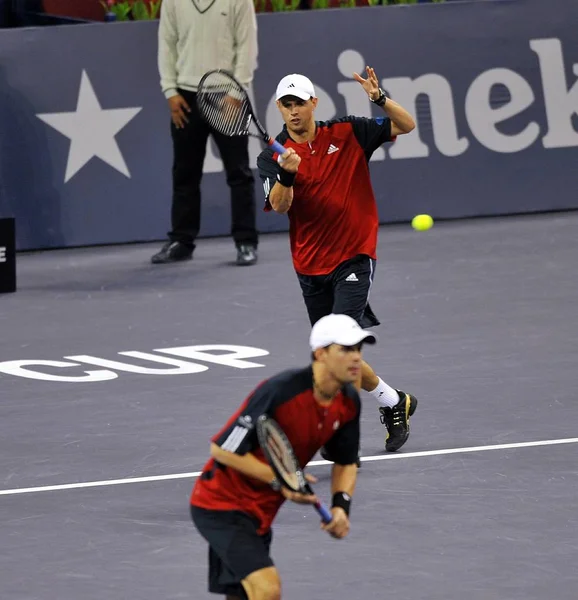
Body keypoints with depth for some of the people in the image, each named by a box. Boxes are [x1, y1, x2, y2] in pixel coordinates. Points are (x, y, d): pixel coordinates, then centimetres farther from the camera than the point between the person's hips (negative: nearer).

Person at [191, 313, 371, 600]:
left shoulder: (348, 402, -4)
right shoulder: (280, 391, -28)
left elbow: (346, 462, 11)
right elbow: (222, 449, -22)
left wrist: (341, 503, -8)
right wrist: (279, 481, -27)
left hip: (260, 512, 9)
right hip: (222, 503, -9)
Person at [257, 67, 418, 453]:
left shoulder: (347, 133, -2)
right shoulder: (273, 157, -2)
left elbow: (406, 126, -2)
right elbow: (279, 205, -16)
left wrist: (380, 99, -20)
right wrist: (287, 176, -36)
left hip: (354, 258, -4)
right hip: (311, 266, 4)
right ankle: (394, 402, 30)